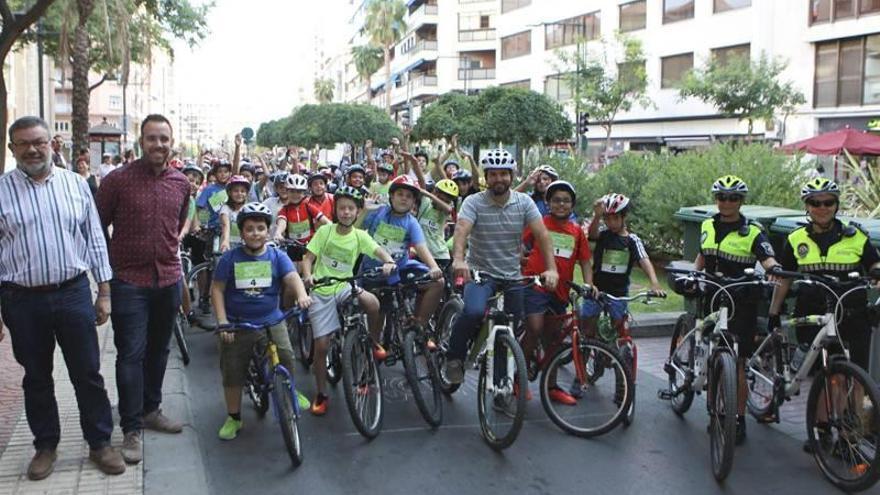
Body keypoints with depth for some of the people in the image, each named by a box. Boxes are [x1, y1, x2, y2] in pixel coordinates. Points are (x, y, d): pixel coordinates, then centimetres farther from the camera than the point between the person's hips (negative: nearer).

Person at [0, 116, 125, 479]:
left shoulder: (75, 184, 3)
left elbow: (95, 240, 6)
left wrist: (104, 292, 4)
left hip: (74, 294, 1)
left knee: (88, 373, 7)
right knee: (37, 378, 13)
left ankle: (100, 443, 21)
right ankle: (46, 446, 29)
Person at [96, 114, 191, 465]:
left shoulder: (181, 183, 4)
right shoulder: (118, 180, -9)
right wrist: (110, 267, 2)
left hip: (169, 280, 5)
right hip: (130, 282, -4)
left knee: (158, 350, 16)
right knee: (131, 354, -3)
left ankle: (151, 409, 33)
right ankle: (132, 429, 5)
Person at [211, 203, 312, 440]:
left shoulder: (277, 256, -1)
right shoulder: (230, 258, -3)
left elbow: (292, 278, -15)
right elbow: (217, 289, -1)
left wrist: (302, 295, -37)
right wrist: (222, 321, -9)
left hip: (272, 321, 0)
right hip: (237, 324, 0)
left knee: (285, 359, -15)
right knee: (232, 373, 3)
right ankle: (233, 418, 23)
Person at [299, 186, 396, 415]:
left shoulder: (360, 236, -3)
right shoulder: (325, 231, -5)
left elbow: (379, 251, -15)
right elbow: (308, 258, -5)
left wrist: (389, 262, -38)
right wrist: (308, 275, -26)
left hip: (345, 287, 0)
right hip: (321, 291, 0)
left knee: (373, 303, -31)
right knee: (321, 345, -1)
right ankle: (321, 394, 18)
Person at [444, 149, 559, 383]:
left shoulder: (524, 202, -3)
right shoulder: (474, 202, -10)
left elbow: (542, 234, -11)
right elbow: (461, 229, -26)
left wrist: (551, 268, -25)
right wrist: (458, 259, -46)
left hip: (512, 276, 4)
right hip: (480, 272, -3)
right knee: (474, 311, -31)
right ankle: (454, 358, -6)